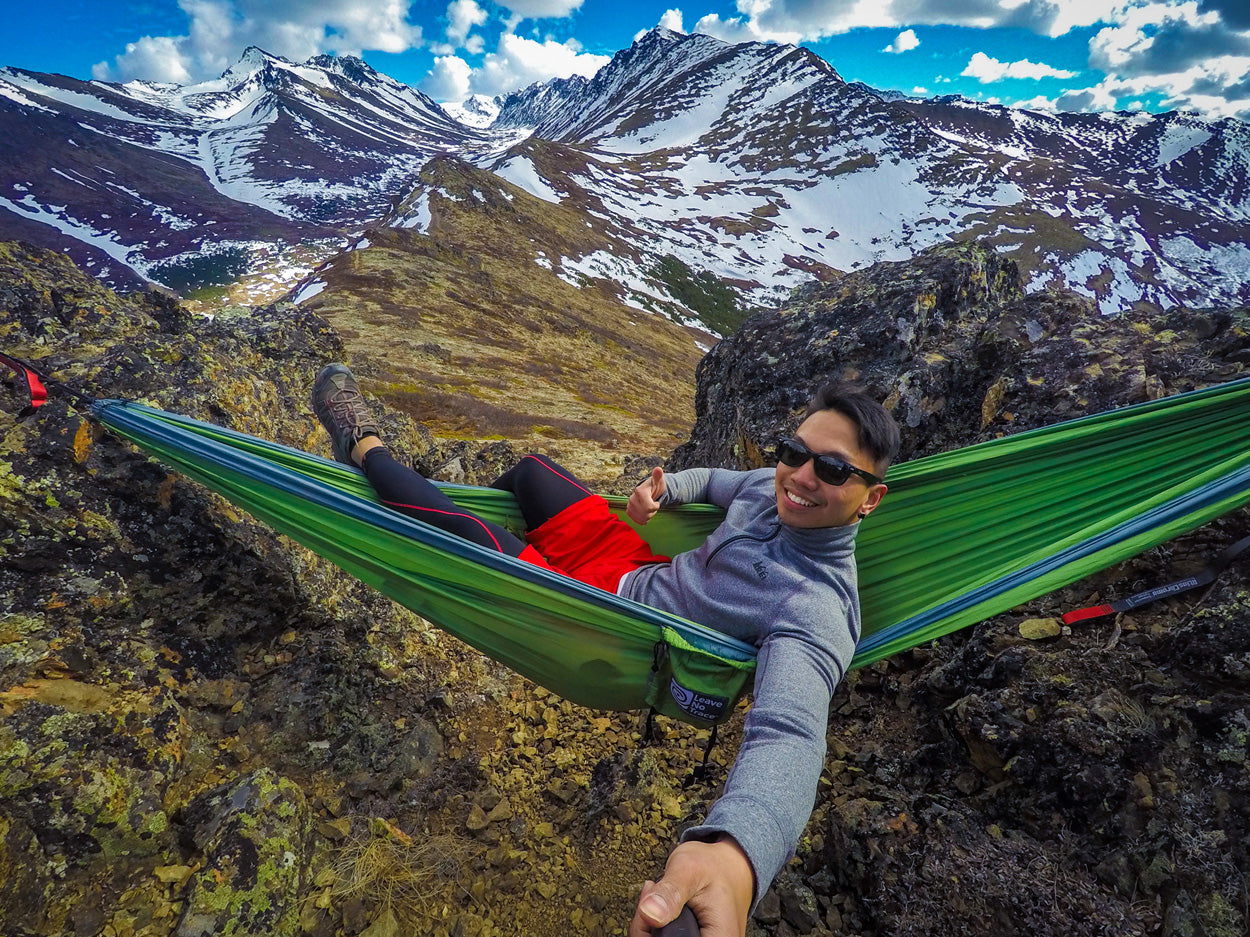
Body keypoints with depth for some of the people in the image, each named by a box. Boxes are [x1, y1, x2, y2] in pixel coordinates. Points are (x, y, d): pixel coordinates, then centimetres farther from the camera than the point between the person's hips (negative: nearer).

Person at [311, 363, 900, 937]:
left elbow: (790, 733, -47)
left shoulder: (819, 608, -33)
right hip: (636, 569, 7)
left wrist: (734, 858, -67)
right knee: (531, 469, 19)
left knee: (462, 529, -12)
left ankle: (365, 449, 19)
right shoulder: (771, 486, -9)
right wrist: (662, 489, -10)